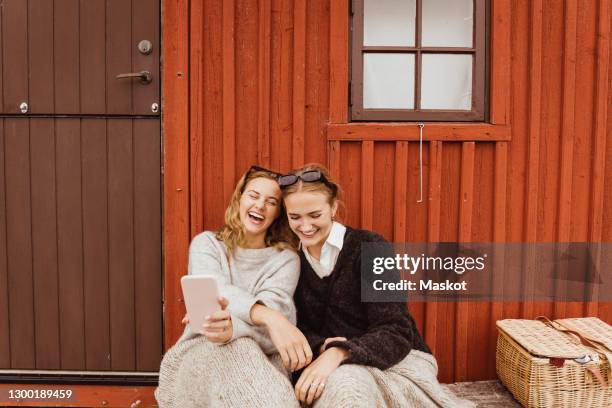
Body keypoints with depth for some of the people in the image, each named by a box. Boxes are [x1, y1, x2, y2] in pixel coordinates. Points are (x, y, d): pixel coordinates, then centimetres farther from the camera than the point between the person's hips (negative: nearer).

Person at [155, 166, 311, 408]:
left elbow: (275, 307, -13)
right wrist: (269, 316, -38)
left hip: (260, 361, 1)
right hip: (199, 355, -1)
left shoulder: (286, 259, 6)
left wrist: (232, 327, -38)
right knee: (238, 351, -36)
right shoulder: (206, 244, 6)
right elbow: (215, 292, -16)